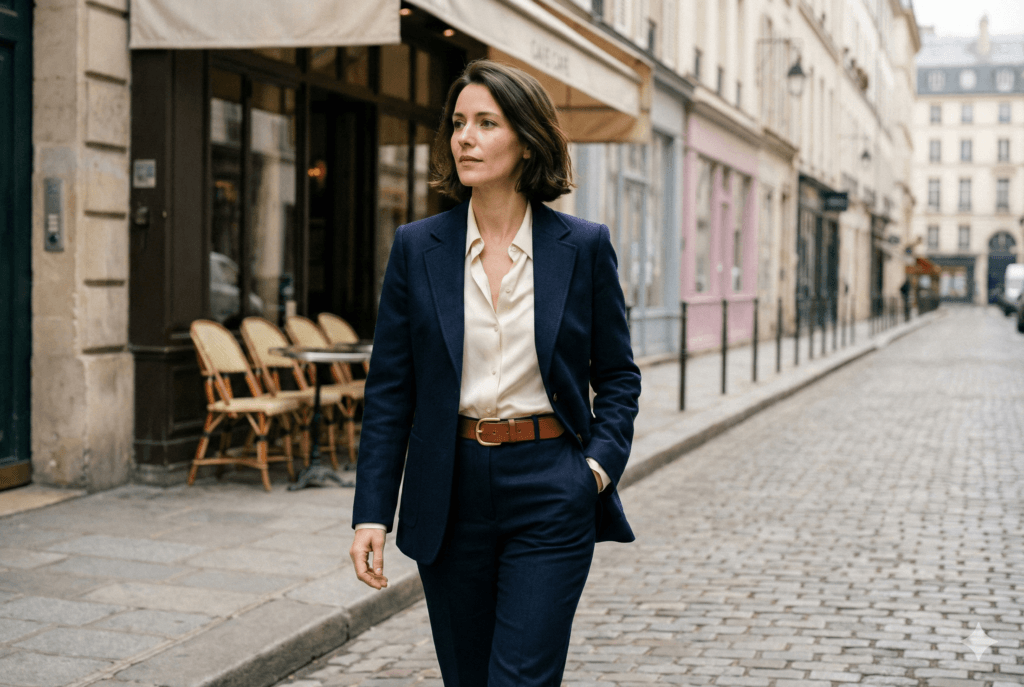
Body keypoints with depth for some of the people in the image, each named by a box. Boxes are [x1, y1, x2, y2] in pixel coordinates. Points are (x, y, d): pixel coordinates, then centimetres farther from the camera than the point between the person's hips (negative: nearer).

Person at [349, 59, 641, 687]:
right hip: (450, 492, 2)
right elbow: (389, 390, 3)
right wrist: (372, 512, -3)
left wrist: (600, 464, -8)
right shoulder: (418, 248, 3)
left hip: (551, 495, -2)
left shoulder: (584, 246, 0)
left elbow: (618, 374, 8)